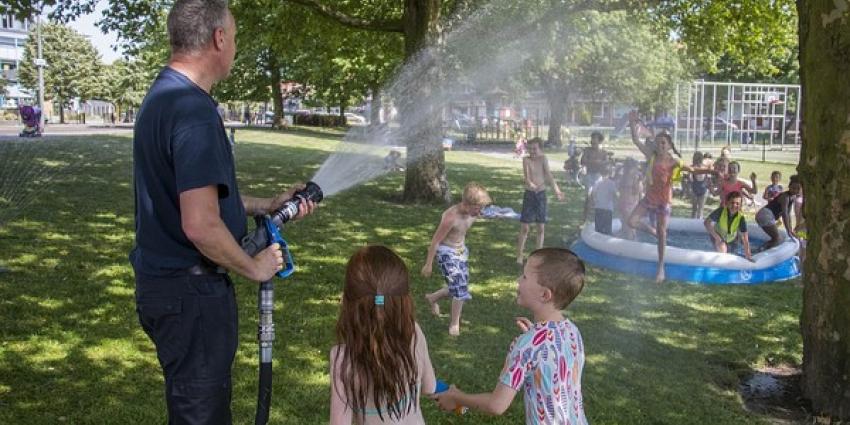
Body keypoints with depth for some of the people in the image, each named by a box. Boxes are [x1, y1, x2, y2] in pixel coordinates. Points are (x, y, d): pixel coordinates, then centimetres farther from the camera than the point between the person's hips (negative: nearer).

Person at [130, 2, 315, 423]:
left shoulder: (161, 97, 9)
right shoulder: (194, 111, -24)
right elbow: (200, 226, -30)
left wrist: (268, 205, 18)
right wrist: (254, 267, -13)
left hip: (164, 281, 10)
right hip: (190, 292, -10)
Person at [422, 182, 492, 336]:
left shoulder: (473, 213, -9)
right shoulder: (451, 217, -30)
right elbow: (435, 241, -21)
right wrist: (428, 264, -15)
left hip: (461, 250, 8)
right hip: (447, 252, -8)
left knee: (460, 286, 14)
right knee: (460, 286, -14)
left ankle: (433, 298, 41)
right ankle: (454, 323, 4)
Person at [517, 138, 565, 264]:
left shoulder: (543, 159, -1)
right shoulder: (526, 159, -7)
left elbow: (548, 174, -11)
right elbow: (526, 174, -22)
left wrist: (556, 190, -25)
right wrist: (530, 184, -43)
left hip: (541, 194, 2)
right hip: (529, 194, -2)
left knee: (541, 227, 6)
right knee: (524, 227, -3)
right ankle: (519, 256, 4)